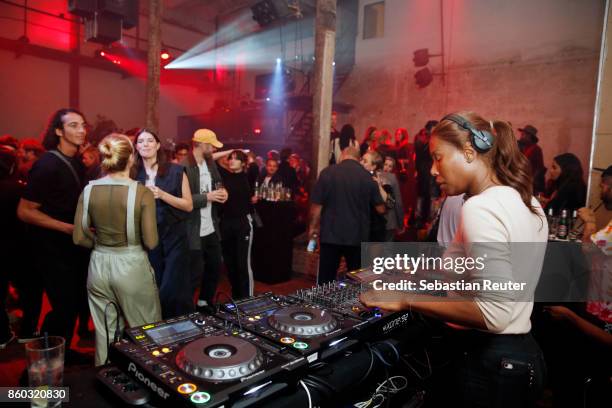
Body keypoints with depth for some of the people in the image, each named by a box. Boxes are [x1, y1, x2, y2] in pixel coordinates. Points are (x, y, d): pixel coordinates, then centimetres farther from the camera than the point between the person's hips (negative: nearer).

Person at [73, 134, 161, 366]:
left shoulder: (89, 191, -3)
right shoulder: (142, 193, -15)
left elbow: (79, 238, 0)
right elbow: (151, 242, -15)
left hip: (99, 266, 5)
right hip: (132, 267, -4)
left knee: (105, 333, 20)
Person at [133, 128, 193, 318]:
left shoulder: (175, 171, -2)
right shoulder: (133, 174, 5)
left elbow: (188, 205, -5)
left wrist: (162, 194, -17)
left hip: (173, 237, -3)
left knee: (173, 288, -4)